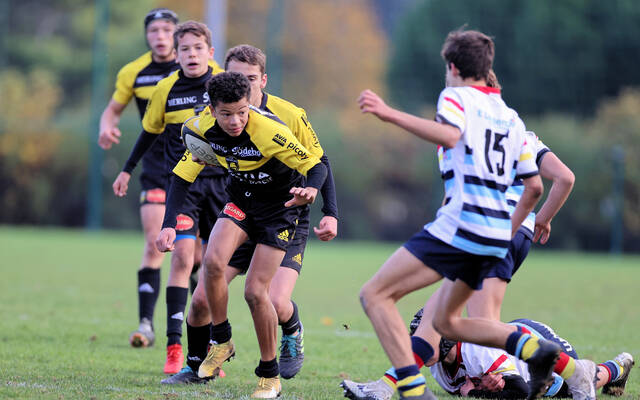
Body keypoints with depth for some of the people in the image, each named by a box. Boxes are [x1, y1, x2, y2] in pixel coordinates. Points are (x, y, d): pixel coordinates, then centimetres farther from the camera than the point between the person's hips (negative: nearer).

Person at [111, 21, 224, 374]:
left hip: (220, 180, 1)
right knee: (183, 254, -15)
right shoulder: (166, 90, 0)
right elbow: (150, 132, 15)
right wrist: (127, 170, 21)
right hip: (181, 181, -1)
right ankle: (174, 345, -15)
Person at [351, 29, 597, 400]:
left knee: (375, 294, -5)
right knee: (447, 321, 22)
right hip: (496, 233, 8)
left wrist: (390, 114, -24)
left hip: (460, 223, -8)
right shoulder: (512, 118, 23)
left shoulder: (457, 96, 2)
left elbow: (449, 135, -22)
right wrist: (509, 231, 34)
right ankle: (535, 348, 2)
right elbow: (534, 187, 22)